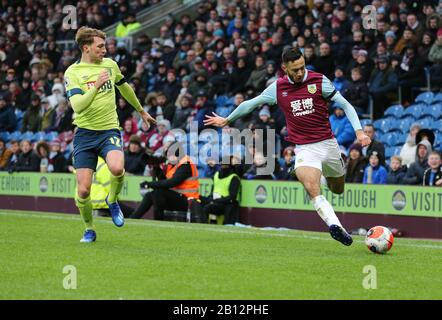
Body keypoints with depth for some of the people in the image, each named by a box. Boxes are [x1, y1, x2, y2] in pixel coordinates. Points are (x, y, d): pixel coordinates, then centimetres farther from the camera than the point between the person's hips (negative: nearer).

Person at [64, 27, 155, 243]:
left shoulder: (110, 65, 7)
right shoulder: (72, 73, -6)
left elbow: (124, 87, 28)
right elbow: (77, 105, -20)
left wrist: (141, 111, 39)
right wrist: (96, 85, -28)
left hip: (109, 130, 2)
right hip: (85, 134, -2)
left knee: (117, 168, -30)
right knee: (83, 190, -7)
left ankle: (112, 200, 2)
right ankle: (89, 229, 20)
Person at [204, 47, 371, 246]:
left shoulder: (319, 81, -5)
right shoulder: (278, 88, 0)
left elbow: (346, 105, -3)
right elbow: (251, 104, 16)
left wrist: (359, 131, -16)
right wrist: (227, 120, 26)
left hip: (328, 143, 1)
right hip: (304, 148, -1)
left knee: (338, 190, 16)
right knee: (312, 189, -27)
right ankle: (335, 227, -36)